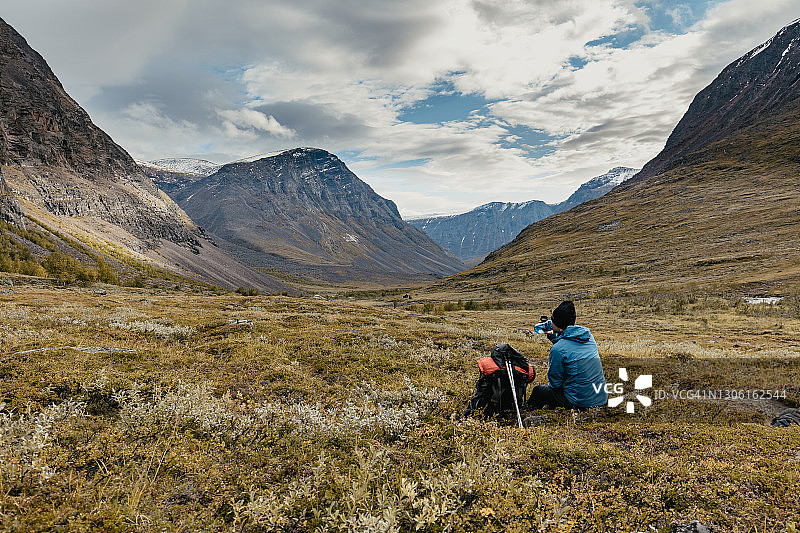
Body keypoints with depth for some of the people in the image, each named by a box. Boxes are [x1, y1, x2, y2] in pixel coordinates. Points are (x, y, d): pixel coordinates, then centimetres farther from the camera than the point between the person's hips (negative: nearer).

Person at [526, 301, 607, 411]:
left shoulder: (558, 349, -19)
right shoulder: (587, 335, 2)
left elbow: (555, 383, -7)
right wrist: (553, 336, 18)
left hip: (581, 402, -7)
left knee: (538, 390, 13)